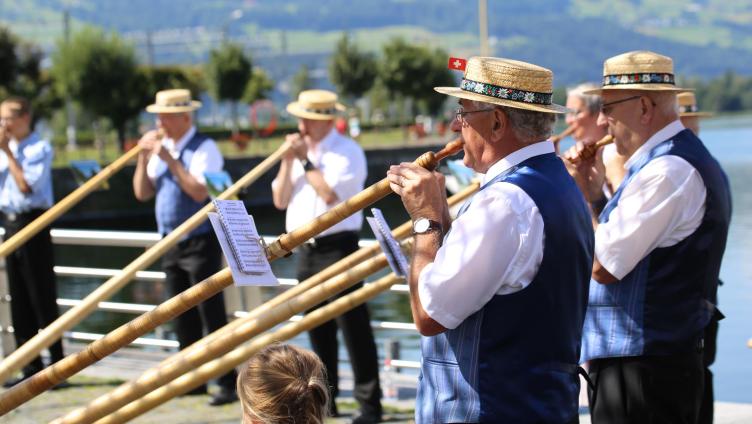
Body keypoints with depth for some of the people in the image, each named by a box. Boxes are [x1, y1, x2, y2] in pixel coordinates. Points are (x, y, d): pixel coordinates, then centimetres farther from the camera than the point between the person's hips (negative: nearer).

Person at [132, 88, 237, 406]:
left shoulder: (203, 148, -11)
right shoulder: (160, 147, 10)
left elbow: (200, 192, -24)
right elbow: (142, 193, 9)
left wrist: (171, 160, -23)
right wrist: (143, 157, -4)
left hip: (200, 241, -8)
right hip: (171, 242, 8)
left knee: (212, 315, -7)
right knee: (183, 318, 12)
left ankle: (227, 383, -4)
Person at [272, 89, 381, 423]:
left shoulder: (347, 152, -7)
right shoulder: (299, 151, 13)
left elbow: (330, 194, -20)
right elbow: (280, 200, 10)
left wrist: (305, 161, -12)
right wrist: (288, 161, -2)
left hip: (337, 247, -7)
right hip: (306, 248, 7)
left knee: (353, 325, -8)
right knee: (318, 329, 12)